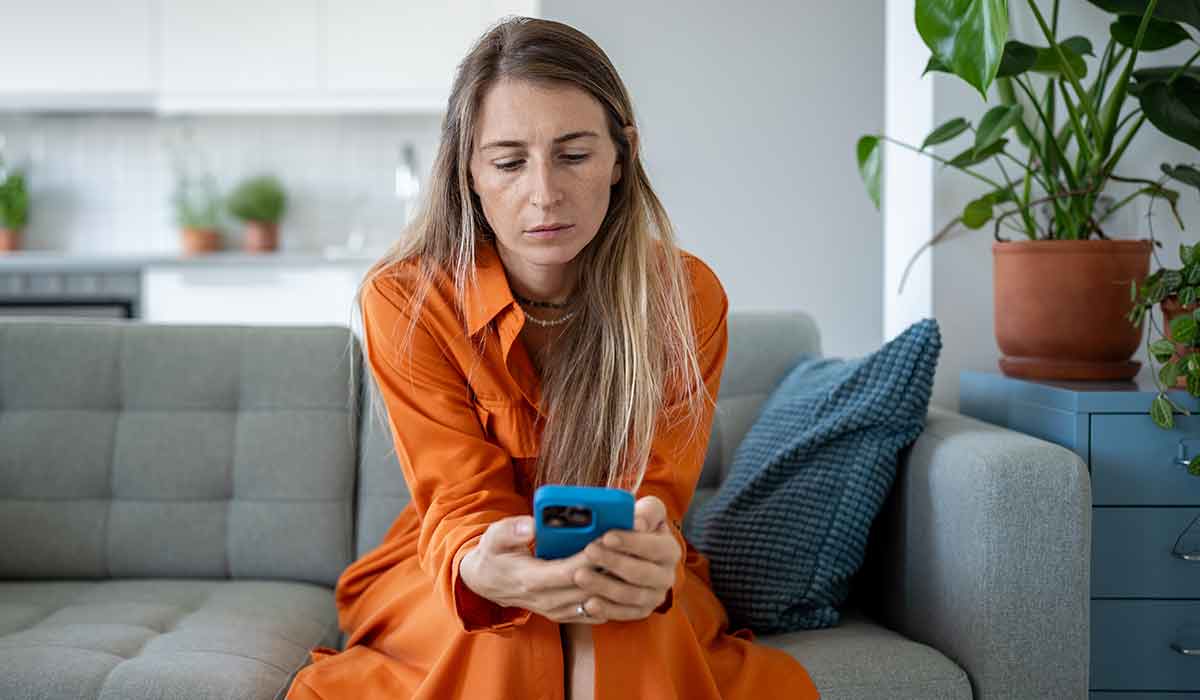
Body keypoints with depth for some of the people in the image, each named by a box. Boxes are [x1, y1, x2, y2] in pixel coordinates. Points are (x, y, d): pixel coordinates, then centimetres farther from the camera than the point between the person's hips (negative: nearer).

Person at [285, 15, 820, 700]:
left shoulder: (688, 297, -12)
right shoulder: (403, 301, -15)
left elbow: (652, 490, -14)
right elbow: (464, 503, -16)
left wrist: (646, 560, -41)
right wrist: (482, 569, -43)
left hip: (630, 593, 1)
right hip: (449, 579, 0)